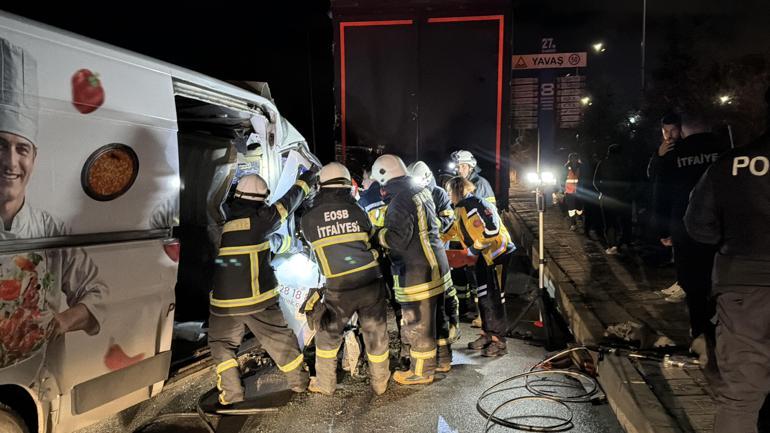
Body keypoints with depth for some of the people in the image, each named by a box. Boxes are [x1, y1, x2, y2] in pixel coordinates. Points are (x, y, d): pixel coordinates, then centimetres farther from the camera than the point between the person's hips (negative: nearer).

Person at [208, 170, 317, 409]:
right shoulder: (259, 219, -8)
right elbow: (288, 203, 5)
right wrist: (306, 181, 19)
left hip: (223, 302, 1)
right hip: (260, 299, -1)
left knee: (222, 344, 19)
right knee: (280, 339, 16)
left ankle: (230, 393, 12)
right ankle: (299, 380, 29)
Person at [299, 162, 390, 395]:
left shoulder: (308, 218, -4)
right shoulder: (357, 210, -2)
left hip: (339, 289, -1)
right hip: (371, 283, 1)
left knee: (328, 336, 20)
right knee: (376, 335, 16)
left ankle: (325, 383, 32)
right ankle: (380, 382, 30)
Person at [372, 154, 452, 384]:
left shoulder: (400, 201, -21)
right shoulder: (422, 191, 8)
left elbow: (397, 239, -28)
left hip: (417, 272, -9)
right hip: (435, 264, 9)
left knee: (417, 324, 5)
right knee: (436, 315, 21)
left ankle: (422, 371, 18)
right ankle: (443, 359, 36)